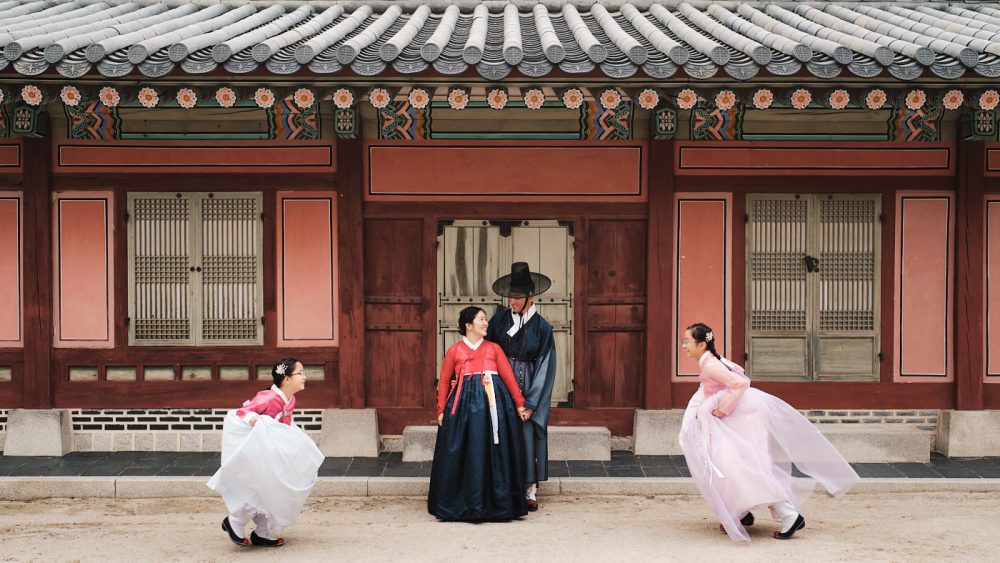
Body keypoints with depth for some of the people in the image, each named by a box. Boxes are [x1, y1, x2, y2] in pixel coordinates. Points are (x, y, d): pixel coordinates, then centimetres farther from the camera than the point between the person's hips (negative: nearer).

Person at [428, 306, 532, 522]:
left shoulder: (493, 348, 14)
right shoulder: (454, 351, 10)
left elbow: (508, 376, 10)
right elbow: (444, 382, 10)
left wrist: (519, 404, 4)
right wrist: (441, 410, 2)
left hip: (493, 402, 1)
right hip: (464, 403, -1)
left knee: (494, 452, 1)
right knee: (468, 453, -3)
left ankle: (499, 503, 10)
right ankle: (464, 504, 7)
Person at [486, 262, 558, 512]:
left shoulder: (542, 327, -4)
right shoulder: (500, 318, 1)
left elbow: (544, 368, -4)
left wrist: (531, 404, -8)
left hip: (528, 387, -1)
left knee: (527, 435, -2)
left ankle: (530, 491, 6)